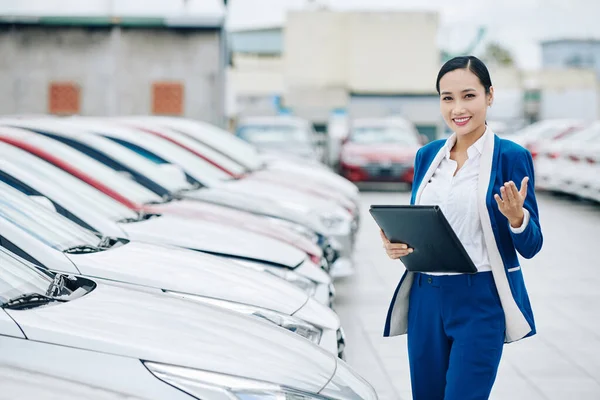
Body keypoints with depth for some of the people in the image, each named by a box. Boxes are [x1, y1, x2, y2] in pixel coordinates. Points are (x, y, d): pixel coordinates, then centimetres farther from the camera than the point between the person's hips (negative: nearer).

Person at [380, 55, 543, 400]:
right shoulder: (427, 156, 9)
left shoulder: (510, 156, -6)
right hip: (426, 298, 5)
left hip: (481, 302, -5)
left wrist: (515, 217, -26)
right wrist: (396, 245, -5)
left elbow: (531, 246, -5)